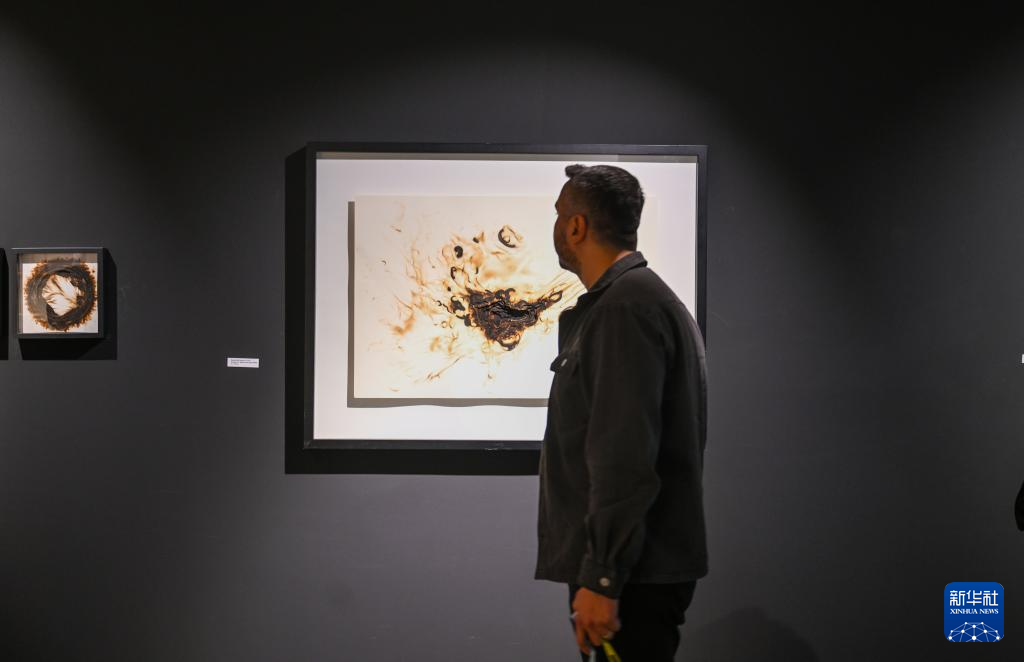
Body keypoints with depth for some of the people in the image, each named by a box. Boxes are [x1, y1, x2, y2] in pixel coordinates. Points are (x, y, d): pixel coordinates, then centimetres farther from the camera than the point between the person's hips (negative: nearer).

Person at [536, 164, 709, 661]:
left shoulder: (625, 307, -15)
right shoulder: (645, 298, 17)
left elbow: (625, 458, -23)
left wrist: (601, 578, -23)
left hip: (634, 577, -10)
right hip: (644, 567, 10)